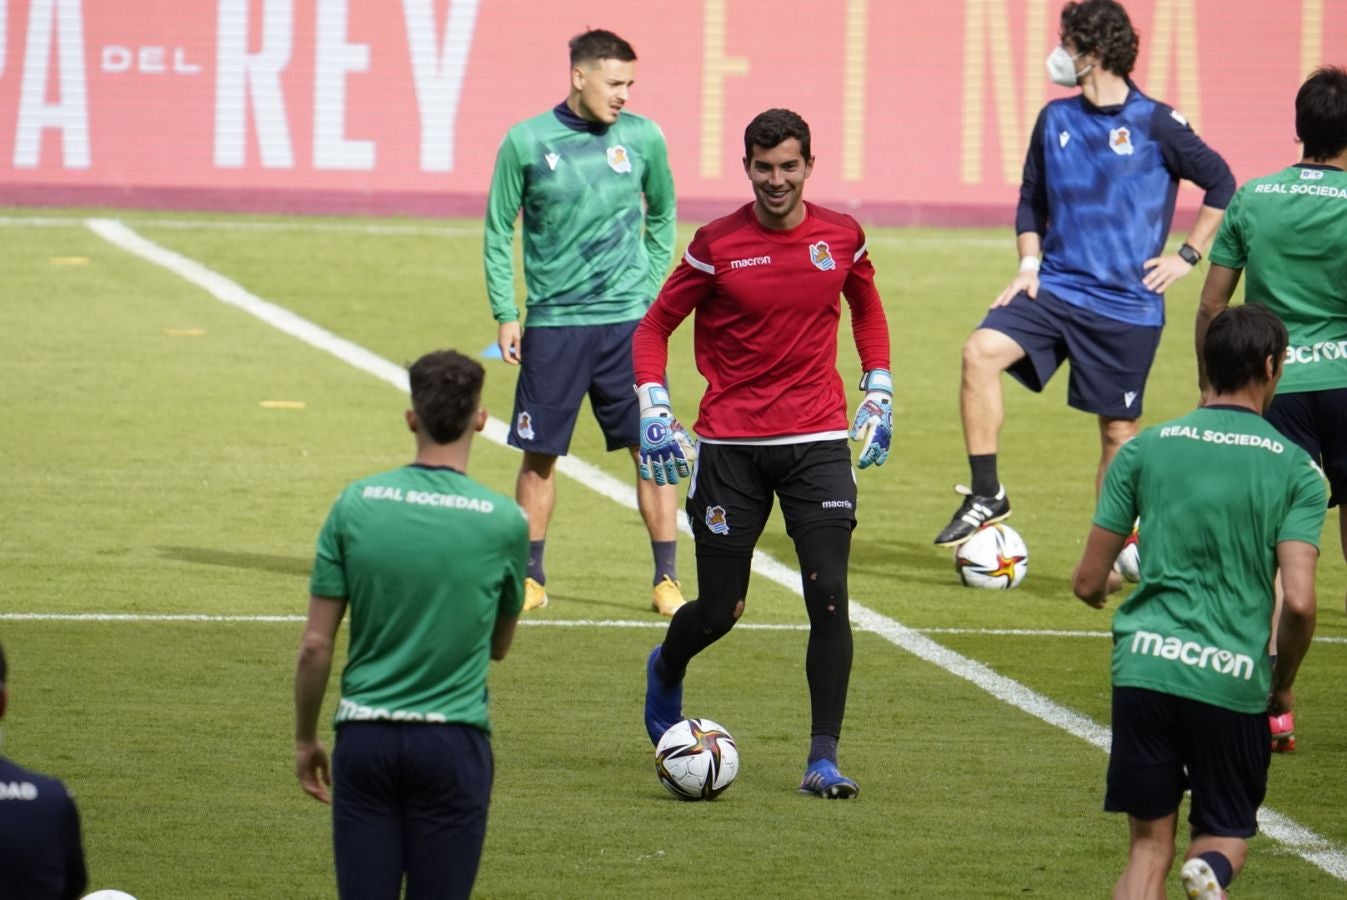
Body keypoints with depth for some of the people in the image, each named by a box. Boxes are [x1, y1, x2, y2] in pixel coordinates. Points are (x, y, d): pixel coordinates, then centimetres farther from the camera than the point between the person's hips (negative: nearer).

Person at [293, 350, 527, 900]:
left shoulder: (356, 505, -3)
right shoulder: (503, 523, -5)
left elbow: (315, 645, -1)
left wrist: (305, 739, 12)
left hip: (365, 737, 1)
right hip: (453, 741, -1)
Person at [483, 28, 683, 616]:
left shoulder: (643, 138, 2)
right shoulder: (526, 143, -3)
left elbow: (662, 215, 17)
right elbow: (498, 232, 4)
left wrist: (651, 290, 10)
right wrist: (504, 314, -1)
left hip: (629, 321, 1)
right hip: (553, 323, -1)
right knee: (539, 453, 4)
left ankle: (667, 579, 4)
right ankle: (531, 578, 17)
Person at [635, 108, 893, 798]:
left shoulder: (840, 237, 3)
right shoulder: (717, 246, -5)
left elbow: (866, 307, 22)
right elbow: (655, 325, 5)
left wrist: (878, 391, 14)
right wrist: (653, 407, -8)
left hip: (817, 442, 1)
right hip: (731, 444, -1)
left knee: (828, 597, -12)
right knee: (719, 611, 4)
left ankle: (823, 759, -6)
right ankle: (666, 671, 40)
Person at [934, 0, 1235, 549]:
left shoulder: (1154, 124, -6)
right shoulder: (1056, 120, 7)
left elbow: (1220, 184, 1)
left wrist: (1187, 256, -2)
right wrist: (1029, 265, 3)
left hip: (1127, 304, -3)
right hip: (1055, 287, 3)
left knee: (1119, 431, 3)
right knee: (981, 351, -22)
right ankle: (986, 494, -15)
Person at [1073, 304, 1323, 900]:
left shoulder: (1146, 449, 6)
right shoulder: (1295, 469, 1)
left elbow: (1088, 583, 8)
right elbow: (1299, 603, -8)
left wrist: (1096, 590, 33)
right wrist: (1283, 684, 10)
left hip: (1144, 667, 1)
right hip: (1233, 678, -1)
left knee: (1149, 844, 11)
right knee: (1226, 831, 17)